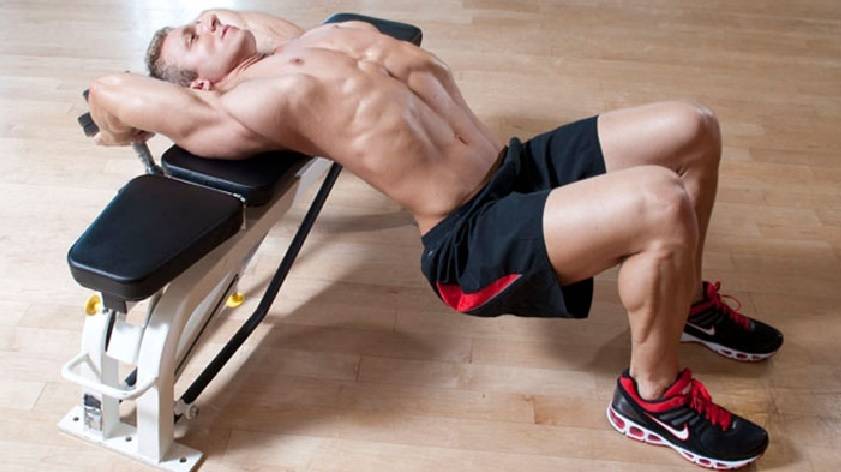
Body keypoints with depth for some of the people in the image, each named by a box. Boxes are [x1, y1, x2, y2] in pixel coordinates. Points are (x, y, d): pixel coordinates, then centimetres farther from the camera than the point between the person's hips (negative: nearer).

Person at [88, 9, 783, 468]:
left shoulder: (318, 38, 20)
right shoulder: (240, 110, -6)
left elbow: (240, 19, 40)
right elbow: (109, 89, -6)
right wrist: (125, 131, 12)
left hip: (522, 164, 9)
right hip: (472, 240, -9)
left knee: (692, 128, 4)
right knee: (660, 206, -28)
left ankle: (687, 302, 25)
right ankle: (654, 397, -3)